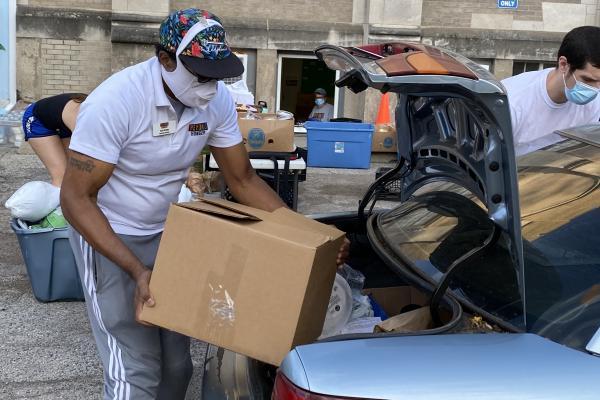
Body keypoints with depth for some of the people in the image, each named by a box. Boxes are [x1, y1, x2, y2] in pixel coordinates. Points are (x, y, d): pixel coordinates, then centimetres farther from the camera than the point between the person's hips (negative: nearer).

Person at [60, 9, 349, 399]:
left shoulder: (218, 100, -11)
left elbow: (244, 180, 0)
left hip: (165, 232, 5)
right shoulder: (114, 102, -27)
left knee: (177, 364, 8)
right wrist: (137, 271, -31)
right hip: (107, 236, -5)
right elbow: (76, 198, -23)